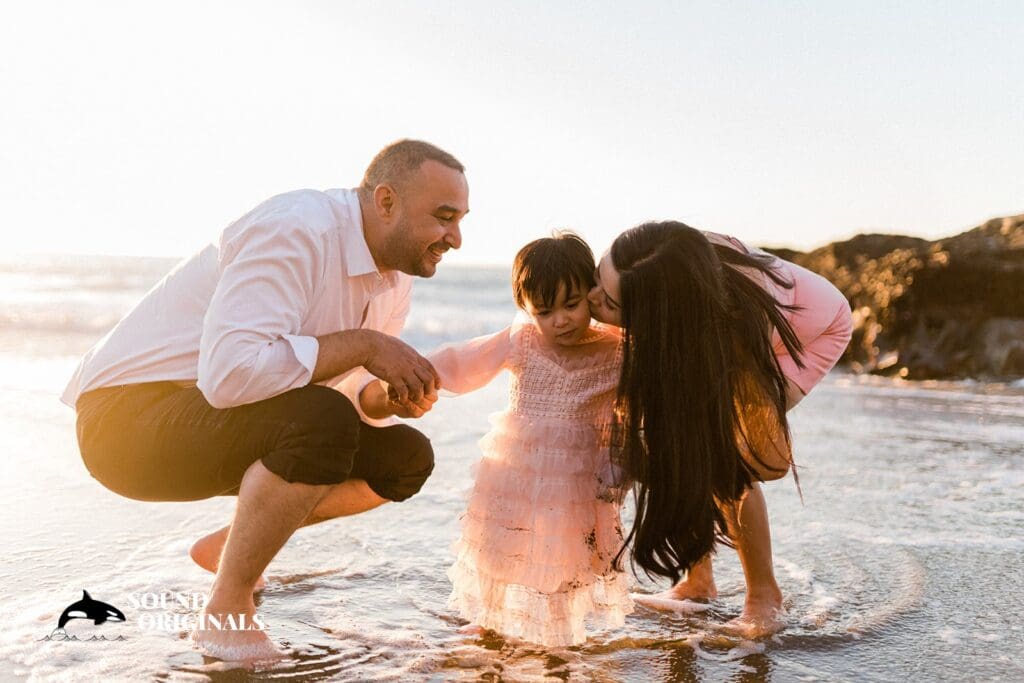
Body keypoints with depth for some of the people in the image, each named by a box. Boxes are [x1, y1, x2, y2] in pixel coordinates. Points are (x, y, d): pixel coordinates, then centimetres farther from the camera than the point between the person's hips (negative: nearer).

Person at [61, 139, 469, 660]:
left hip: (231, 423, 9)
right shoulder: (297, 231, -25)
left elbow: (354, 394, 10)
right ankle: (227, 611, -14)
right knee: (322, 422, -34)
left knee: (406, 457, 1)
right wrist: (364, 344, -28)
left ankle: (227, 546, 14)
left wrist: (389, 398, -13)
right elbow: (229, 373, -36)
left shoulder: (394, 275, 4)